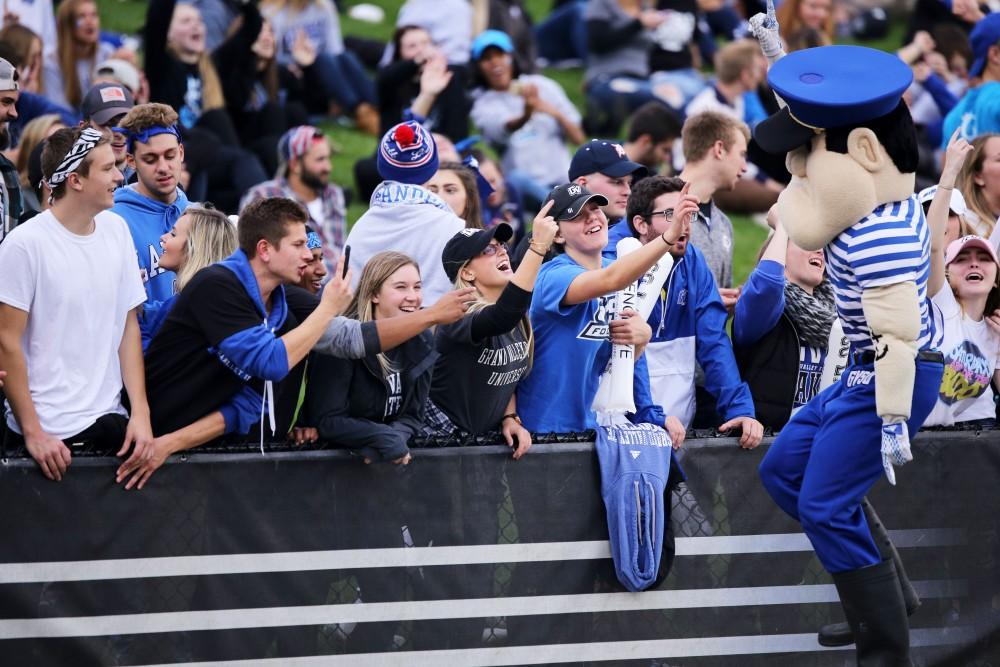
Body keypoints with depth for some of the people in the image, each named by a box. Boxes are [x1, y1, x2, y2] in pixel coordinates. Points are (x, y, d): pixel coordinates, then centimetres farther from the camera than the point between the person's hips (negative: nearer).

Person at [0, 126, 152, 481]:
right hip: (49, 434, -5)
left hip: (110, 424, 5)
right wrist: (33, 434, -13)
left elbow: (128, 326, 10)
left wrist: (140, 412, 0)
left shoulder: (116, 230, 7)